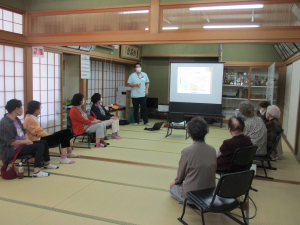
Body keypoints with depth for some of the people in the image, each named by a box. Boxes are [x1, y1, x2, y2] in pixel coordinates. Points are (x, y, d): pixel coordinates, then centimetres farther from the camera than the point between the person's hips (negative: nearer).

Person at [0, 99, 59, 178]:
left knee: (44, 142, 9)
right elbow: (10, 142, -24)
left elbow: (24, 131, 17)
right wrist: (26, 141, -19)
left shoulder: (16, 119, 9)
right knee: (40, 146, -22)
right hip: (13, 150, -10)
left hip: (22, 144, 10)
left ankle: (47, 163, 26)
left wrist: (27, 140, -2)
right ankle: (36, 171, -29)